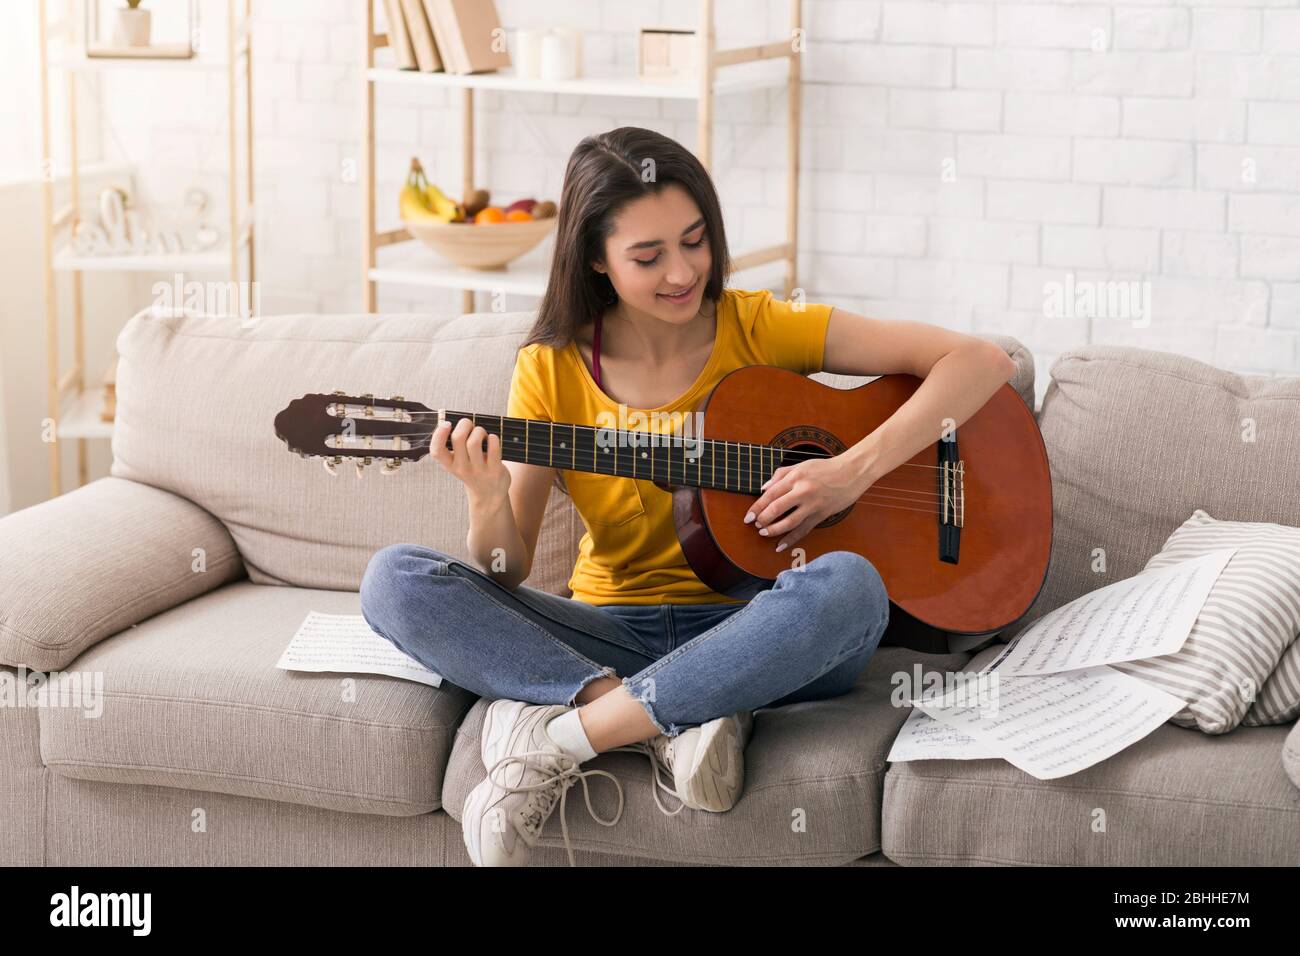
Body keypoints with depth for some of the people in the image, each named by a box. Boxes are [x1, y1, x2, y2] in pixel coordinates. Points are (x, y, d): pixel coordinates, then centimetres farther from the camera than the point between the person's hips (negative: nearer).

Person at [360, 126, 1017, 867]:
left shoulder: (759, 329, -2)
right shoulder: (553, 370, 2)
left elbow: (982, 361, -6)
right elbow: (506, 571, -1)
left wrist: (855, 471, -18)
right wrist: (488, 502, -24)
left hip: (758, 636, -1)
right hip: (610, 631, 1)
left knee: (847, 585, -36)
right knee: (395, 581, -20)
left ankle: (558, 739, -29)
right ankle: (679, 720, -28)